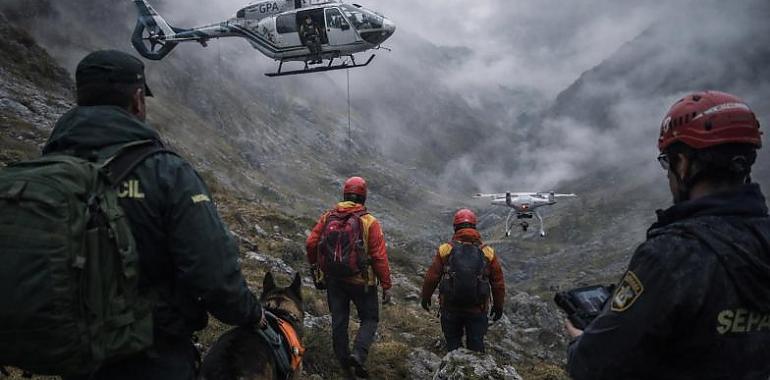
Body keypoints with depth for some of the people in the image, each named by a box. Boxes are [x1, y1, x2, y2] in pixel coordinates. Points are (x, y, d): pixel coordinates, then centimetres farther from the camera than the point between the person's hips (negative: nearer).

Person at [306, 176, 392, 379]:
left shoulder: (328, 217, -1)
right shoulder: (369, 222, -12)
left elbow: (311, 243, -1)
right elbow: (379, 257, -13)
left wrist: (314, 264, 19)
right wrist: (386, 286, -6)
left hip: (333, 279, 4)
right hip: (361, 281, -3)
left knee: (339, 320, 16)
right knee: (370, 319, 11)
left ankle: (343, 359, 25)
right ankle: (358, 354, -9)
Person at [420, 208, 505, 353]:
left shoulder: (445, 250, -9)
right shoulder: (488, 252, -6)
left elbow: (431, 277, -5)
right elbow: (498, 283, 0)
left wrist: (425, 297, 11)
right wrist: (498, 306, 14)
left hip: (450, 309, 0)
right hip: (478, 310, 0)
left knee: (453, 345, 17)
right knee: (476, 347, 14)